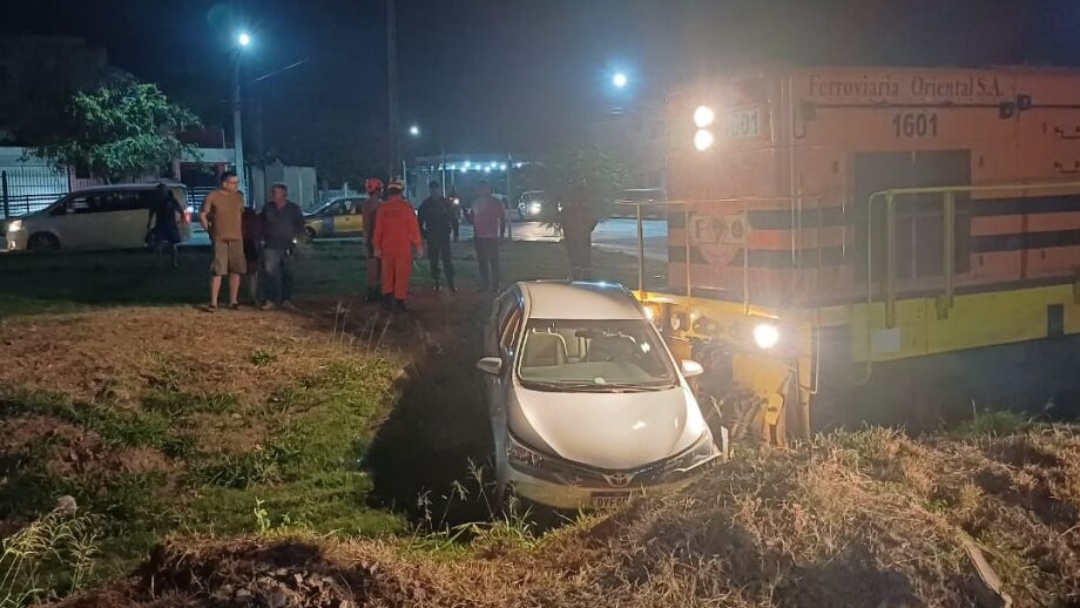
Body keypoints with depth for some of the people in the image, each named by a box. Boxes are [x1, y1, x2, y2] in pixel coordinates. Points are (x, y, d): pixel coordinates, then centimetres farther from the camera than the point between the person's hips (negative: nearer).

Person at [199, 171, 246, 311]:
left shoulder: (239, 196, 6)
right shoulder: (212, 196, -8)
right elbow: (202, 215, 0)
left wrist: (240, 230, 11)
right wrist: (210, 231, -1)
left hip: (236, 239, 5)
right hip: (219, 239, -5)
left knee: (236, 270, 6)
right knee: (217, 271, -7)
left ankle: (233, 301, 16)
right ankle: (213, 303, -3)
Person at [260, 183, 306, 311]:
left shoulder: (293, 208, 0)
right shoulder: (268, 208, 4)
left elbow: (300, 225, 7)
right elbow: (262, 225, 15)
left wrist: (296, 238, -1)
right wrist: (263, 238, 10)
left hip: (288, 246, 0)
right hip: (271, 246, 0)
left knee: (287, 274, 4)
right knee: (269, 272, -9)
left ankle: (286, 300, 12)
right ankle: (271, 299, -4)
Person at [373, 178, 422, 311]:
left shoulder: (382, 207, 0)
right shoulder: (406, 207, -9)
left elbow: (378, 229, 2)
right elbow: (413, 227, -8)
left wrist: (377, 247, 9)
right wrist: (418, 245, 0)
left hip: (387, 247, 3)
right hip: (403, 247, -3)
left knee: (388, 274, 13)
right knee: (402, 274, 2)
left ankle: (387, 297, 7)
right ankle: (400, 300, 2)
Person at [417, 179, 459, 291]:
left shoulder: (446, 203, 3)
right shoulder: (425, 204, 5)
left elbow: (454, 219, 4)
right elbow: (420, 220, 8)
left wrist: (455, 233, -1)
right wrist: (422, 234, -2)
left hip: (444, 235, -2)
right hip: (431, 236, 2)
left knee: (447, 259, -9)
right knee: (433, 260, 5)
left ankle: (450, 282, -8)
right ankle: (436, 282, 11)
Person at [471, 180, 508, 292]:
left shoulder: (497, 203, -3)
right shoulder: (476, 203, 9)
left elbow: (502, 219, -1)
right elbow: (472, 219, 14)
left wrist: (501, 234, -6)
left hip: (492, 237, -4)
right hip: (479, 237, 4)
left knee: (494, 261, -2)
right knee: (482, 262, 9)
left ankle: (495, 285, 1)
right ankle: (484, 284, 17)